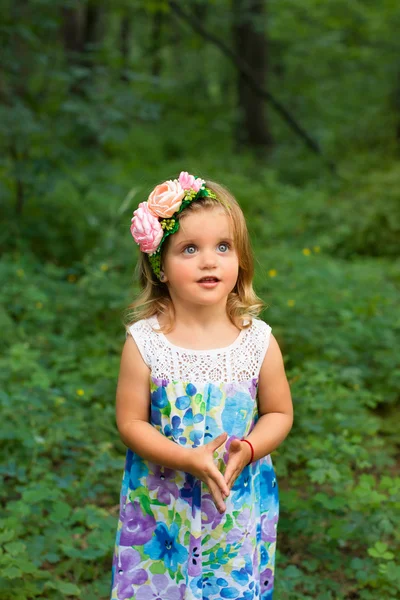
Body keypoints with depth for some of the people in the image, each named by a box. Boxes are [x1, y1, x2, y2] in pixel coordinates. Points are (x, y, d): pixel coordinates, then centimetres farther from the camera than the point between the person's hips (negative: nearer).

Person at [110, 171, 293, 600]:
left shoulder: (259, 341, -10)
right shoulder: (143, 342, -13)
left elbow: (280, 413, 1)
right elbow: (131, 422, -10)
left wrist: (248, 450, -18)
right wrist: (187, 459, -22)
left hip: (239, 509, 1)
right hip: (160, 506, -1)